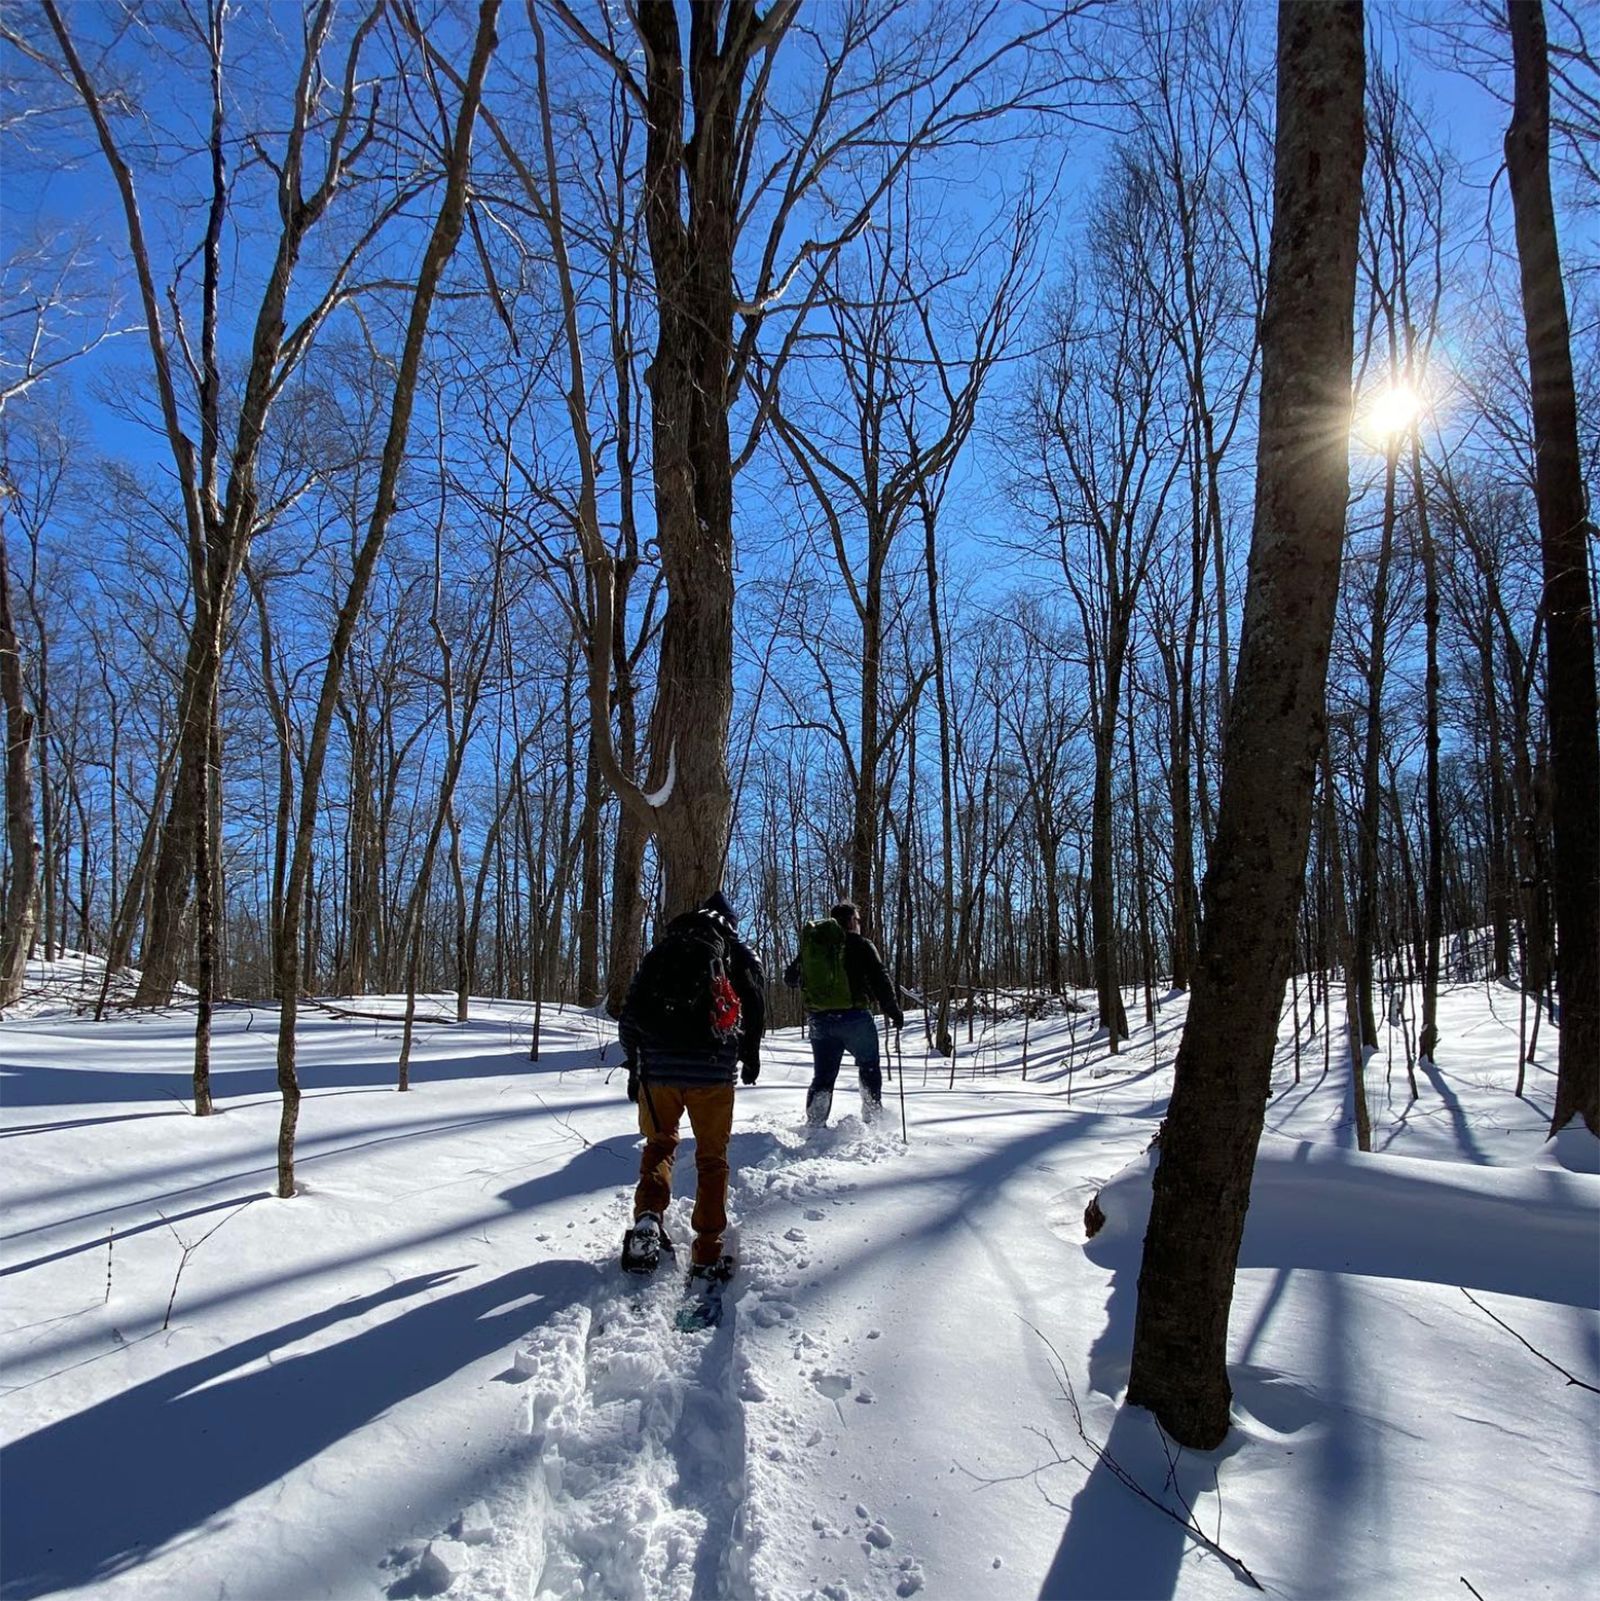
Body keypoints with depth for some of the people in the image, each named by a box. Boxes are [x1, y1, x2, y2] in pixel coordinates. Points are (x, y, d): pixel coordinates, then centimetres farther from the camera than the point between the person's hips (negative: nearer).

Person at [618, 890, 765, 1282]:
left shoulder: (660, 949, 15)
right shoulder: (738, 952, 9)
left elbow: (630, 1013, 13)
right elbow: (755, 1010, 5)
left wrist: (633, 1065, 21)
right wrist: (749, 1057, 21)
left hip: (657, 1069, 2)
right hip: (713, 1071, -2)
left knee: (659, 1144, 20)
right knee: (712, 1158, 10)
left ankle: (648, 1218, -2)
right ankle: (707, 1256, 7)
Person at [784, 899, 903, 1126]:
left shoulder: (810, 944, 11)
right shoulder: (859, 944, -4)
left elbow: (790, 978, 21)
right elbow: (880, 980, -7)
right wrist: (894, 1012, 1)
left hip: (818, 1020, 4)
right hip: (853, 1018, -4)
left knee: (823, 1075, 13)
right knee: (869, 1068, 15)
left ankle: (814, 1125, 5)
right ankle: (873, 1118, 10)